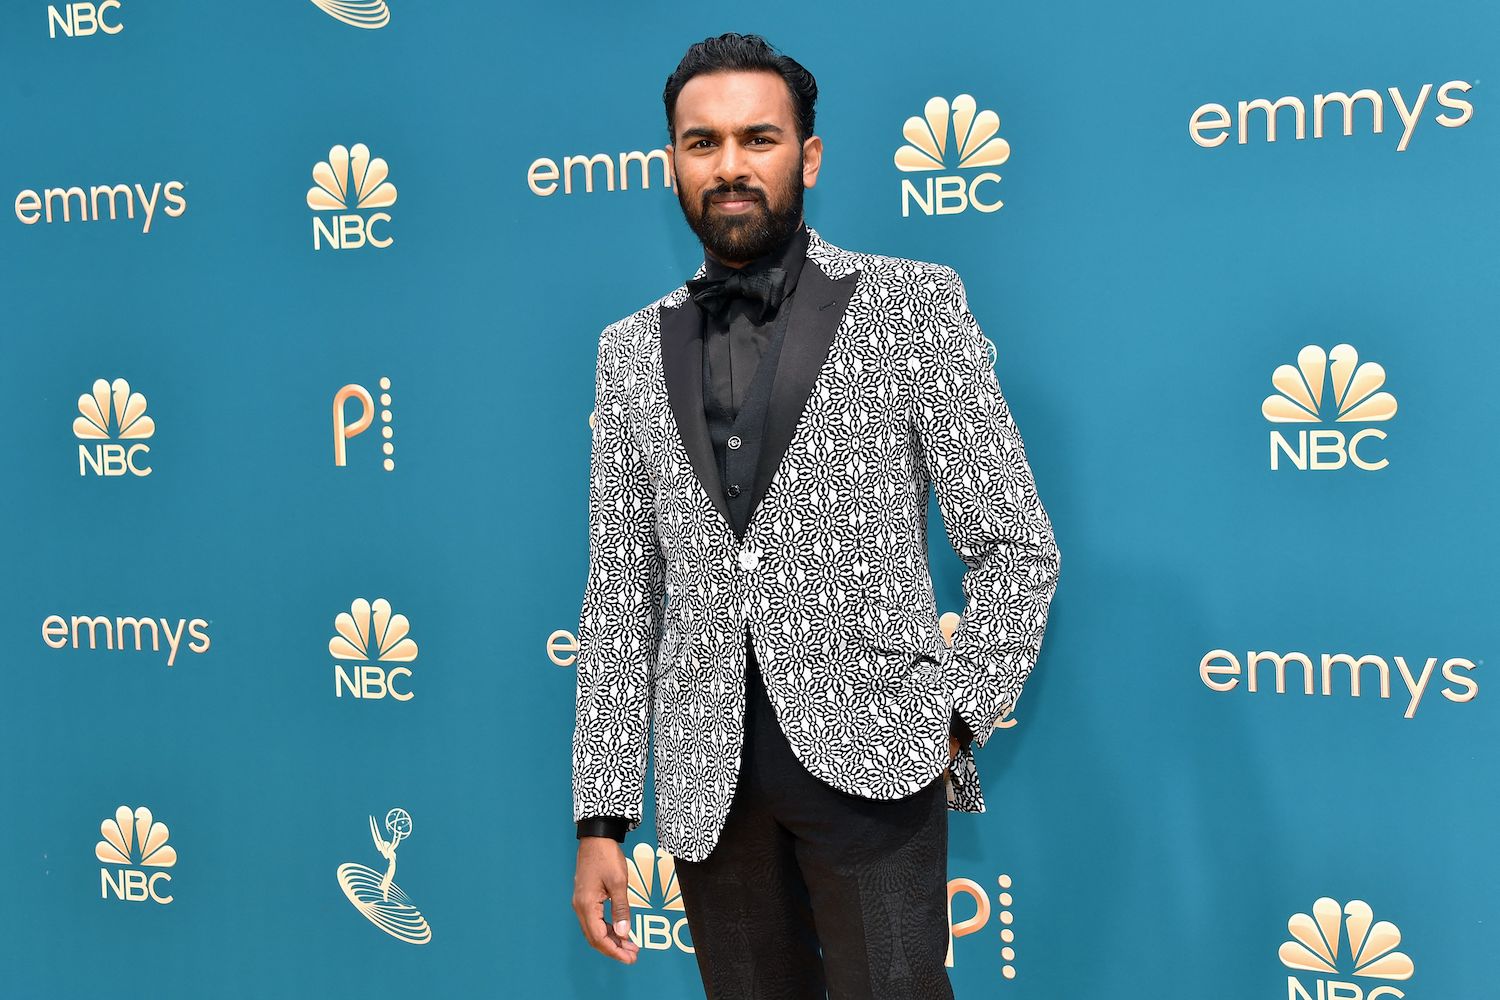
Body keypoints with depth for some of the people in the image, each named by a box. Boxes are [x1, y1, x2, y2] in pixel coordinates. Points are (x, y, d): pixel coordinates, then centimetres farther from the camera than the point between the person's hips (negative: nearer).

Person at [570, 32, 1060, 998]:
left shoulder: (913, 303, 0)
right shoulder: (632, 349, 10)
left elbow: (1016, 544, 1)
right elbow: (622, 593, 10)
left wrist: (951, 721, -9)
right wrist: (601, 818, 6)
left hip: (869, 760, -3)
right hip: (707, 781, 3)